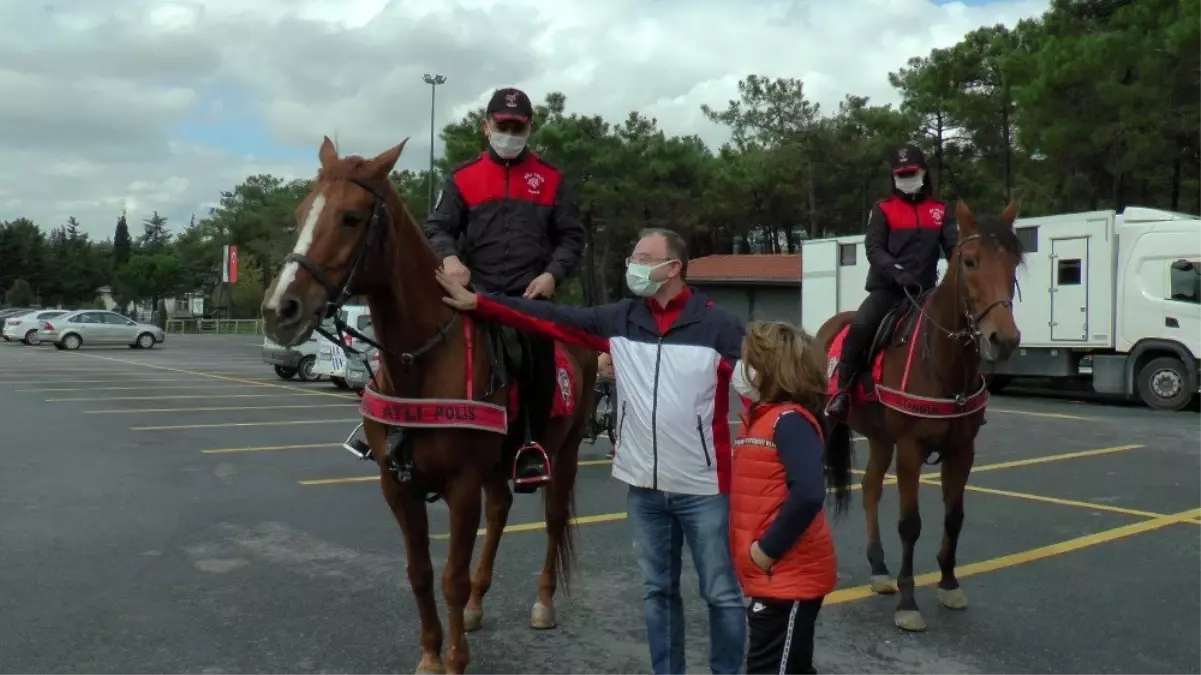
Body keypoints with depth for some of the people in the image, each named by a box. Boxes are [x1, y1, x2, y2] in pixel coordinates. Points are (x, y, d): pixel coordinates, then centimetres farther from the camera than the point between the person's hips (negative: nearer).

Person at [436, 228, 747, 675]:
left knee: (721, 593, 7)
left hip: (702, 488, -4)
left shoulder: (718, 326, -9)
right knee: (657, 590, 17)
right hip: (644, 486, 4)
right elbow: (549, 318, 0)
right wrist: (477, 302, -5)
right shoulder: (619, 320, 2)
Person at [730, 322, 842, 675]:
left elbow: (809, 494, -29)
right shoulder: (758, 419, 11)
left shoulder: (790, 421, -17)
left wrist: (769, 549, -21)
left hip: (789, 576, -9)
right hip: (768, 575, 9)